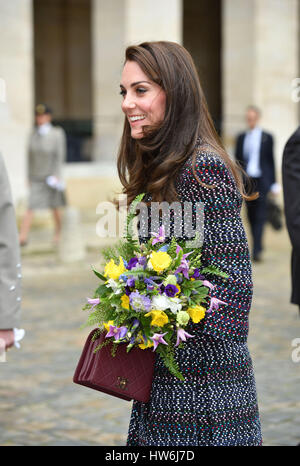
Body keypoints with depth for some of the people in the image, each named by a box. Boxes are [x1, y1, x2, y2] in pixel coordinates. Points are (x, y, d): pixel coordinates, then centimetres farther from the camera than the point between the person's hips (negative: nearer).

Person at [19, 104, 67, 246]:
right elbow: (30, 156, 10)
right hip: (36, 178, 2)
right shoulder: (34, 135, 5)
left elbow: (60, 155, -8)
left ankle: (58, 233, 30)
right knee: (30, 207, -8)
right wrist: (29, 176, 9)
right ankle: (23, 237, -14)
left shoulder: (57, 134, -5)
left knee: (55, 207, 10)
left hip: (51, 177, -2)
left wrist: (56, 174, -16)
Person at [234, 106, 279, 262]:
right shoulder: (241, 138, 12)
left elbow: (271, 160, 5)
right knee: (251, 217, 6)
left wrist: (273, 184, 3)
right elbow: (238, 160, 13)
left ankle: (256, 250, -13)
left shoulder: (267, 138, 4)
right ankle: (258, 247, 18)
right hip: (247, 181, 3)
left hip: (261, 181, -3)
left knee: (260, 216, -9)